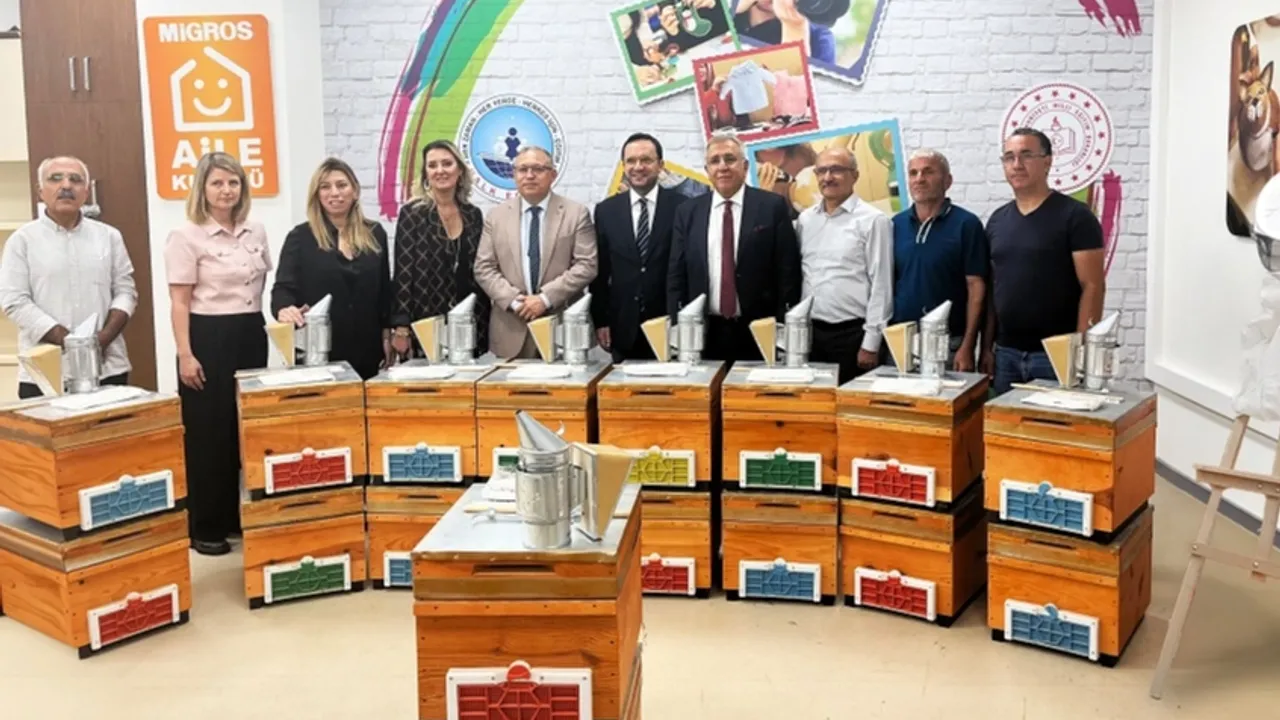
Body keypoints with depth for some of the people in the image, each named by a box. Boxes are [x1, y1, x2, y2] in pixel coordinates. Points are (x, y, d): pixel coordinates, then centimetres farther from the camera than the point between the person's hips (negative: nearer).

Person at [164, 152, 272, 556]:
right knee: (208, 434, 0)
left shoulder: (256, 233, 9)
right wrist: (185, 355, -15)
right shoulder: (186, 237, -7)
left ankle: (239, 516, 23)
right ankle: (204, 528, 10)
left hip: (251, 336, 6)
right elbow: (180, 302, -10)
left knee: (249, 429, 10)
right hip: (208, 338, -6)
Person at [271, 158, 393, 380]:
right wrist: (284, 310, -29)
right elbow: (283, 287, -7)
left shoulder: (375, 233, 9)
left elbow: (385, 290, 12)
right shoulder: (300, 237, 0)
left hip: (366, 349, 3)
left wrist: (387, 335, 8)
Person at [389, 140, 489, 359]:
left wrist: (486, 319, 8)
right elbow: (403, 273, -6)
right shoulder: (412, 213, -2)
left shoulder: (473, 214, 9)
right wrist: (401, 327, -11)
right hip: (426, 322, -3)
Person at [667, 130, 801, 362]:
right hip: (704, 333, 2)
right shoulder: (687, 213, 7)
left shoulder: (772, 207, 0)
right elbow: (676, 276, 7)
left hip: (758, 333, -2)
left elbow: (788, 271, -1)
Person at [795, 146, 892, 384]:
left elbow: (881, 285, -8)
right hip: (810, 332, 5)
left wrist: (871, 343, -10)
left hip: (852, 333, -5)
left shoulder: (873, 220, -6)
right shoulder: (805, 220, 10)